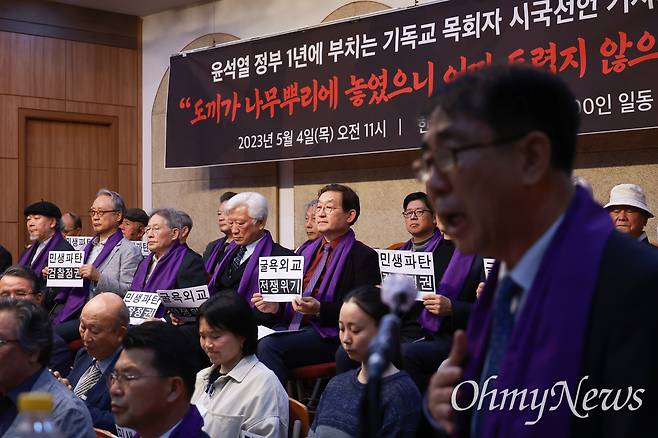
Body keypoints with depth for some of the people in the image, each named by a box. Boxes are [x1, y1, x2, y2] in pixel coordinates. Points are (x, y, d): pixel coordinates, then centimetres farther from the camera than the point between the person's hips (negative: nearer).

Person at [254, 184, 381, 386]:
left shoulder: (363, 256, 0)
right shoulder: (307, 252, 23)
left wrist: (319, 309, -19)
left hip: (328, 335, -6)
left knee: (269, 346, -29)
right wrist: (275, 306, 2)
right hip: (291, 327, 6)